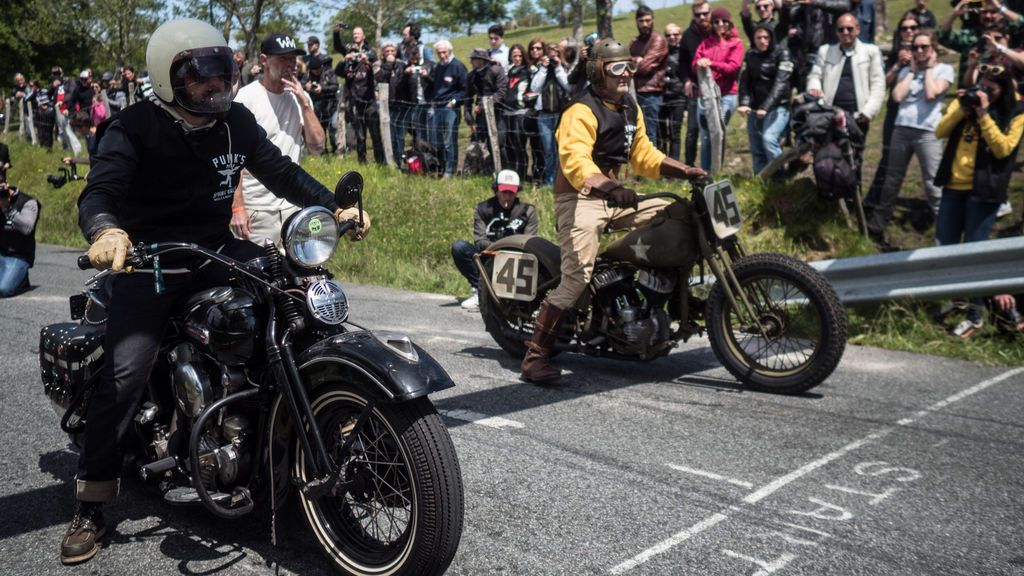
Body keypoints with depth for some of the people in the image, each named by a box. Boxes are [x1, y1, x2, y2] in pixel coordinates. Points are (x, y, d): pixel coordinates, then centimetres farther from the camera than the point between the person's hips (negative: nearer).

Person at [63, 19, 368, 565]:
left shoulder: (236, 120, 3)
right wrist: (106, 231, -50)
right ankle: (89, 507, -4)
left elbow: (280, 170, 10)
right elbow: (99, 189, -26)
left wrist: (334, 208, -2)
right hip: (150, 260, -5)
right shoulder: (135, 127, -13)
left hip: (217, 250, 5)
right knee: (124, 373, -17)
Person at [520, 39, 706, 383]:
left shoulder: (631, 109, 15)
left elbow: (643, 155, 20)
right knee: (576, 278, -20)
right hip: (580, 199, -8)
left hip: (614, 196, 8)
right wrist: (610, 188, -45)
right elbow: (575, 160, -29)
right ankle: (535, 355, -15)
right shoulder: (580, 113, -14)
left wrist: (684, 171, 7)